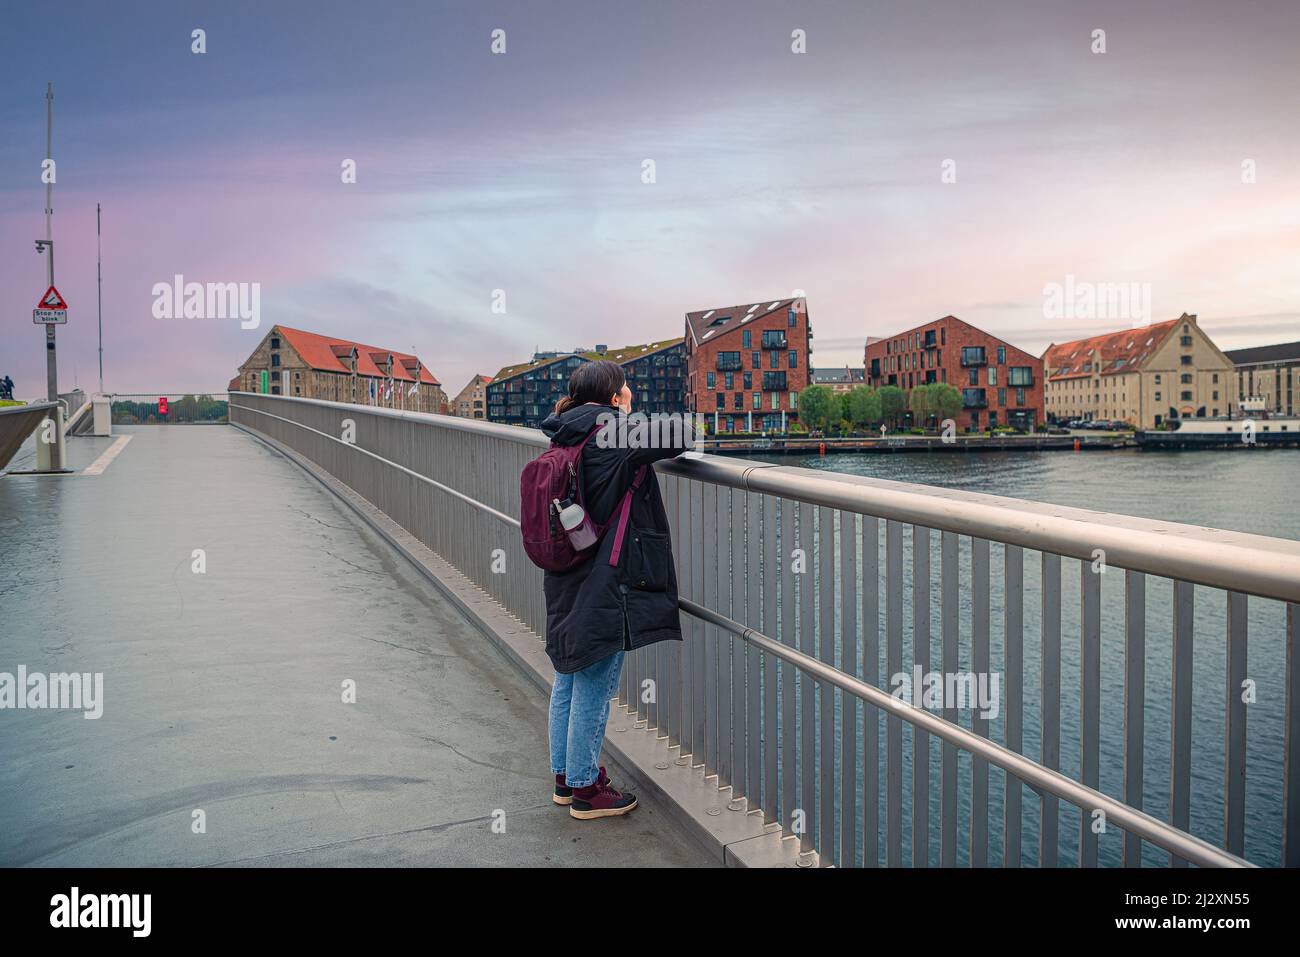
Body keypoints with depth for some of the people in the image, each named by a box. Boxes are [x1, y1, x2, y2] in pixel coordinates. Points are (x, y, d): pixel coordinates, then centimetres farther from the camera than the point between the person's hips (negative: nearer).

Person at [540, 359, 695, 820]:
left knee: (568, 681, 18)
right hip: (603, 585, -9)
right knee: (593, 689, 3)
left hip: (566, 582, 9)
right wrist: (630, 418, -1)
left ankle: (564, 777, 33)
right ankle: (584, 790, 16)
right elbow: (681, 435, -18)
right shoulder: (614, 433, -15)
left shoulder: (566, 440, 8)